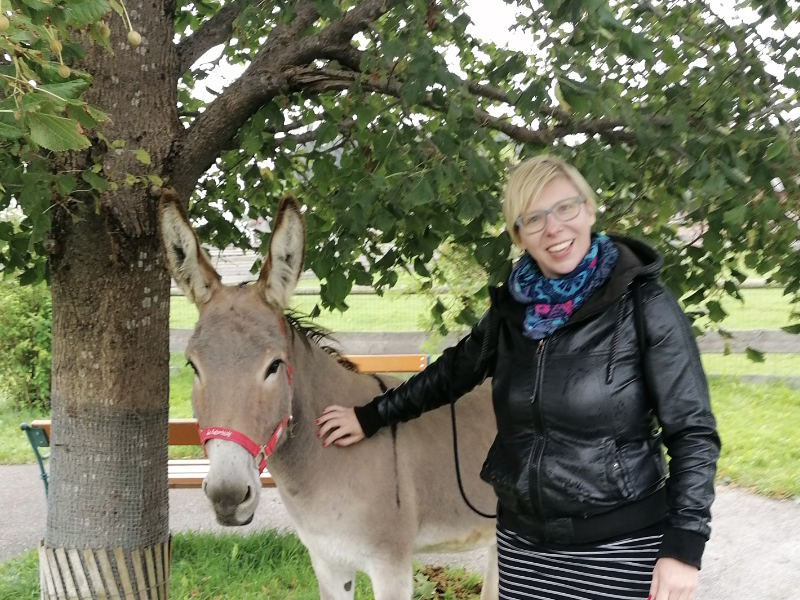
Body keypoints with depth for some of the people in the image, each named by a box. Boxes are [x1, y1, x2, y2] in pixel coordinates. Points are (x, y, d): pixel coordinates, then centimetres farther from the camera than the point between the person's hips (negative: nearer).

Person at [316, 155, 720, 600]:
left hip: (620, 548, -4)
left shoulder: (645, 306, -11)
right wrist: (370, 418, 22)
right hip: (522, 543, 5)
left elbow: (692, 431, -10)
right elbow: (453, 372, 18)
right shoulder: (512, 309, 3)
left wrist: (684, 547, -17)